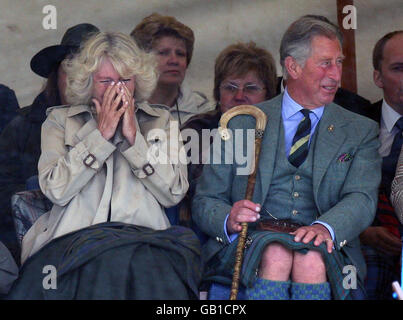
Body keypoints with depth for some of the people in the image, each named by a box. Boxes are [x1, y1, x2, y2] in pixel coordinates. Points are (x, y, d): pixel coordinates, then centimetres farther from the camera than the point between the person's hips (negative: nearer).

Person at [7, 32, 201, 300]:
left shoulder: (160, 121, 19)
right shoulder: (60, 120, 17)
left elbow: (174, 194, 5)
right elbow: (55, 190, -1)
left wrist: (133, 137, -2)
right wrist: (101, 134, -2)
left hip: (143, 239, 1)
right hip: (74, 238, 0)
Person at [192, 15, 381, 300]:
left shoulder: (361, 131, 17)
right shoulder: (241, 124, 15)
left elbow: (362, 199, 0)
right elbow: (205, 201, 11)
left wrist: (325, 227, -23)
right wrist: (229, 220, -14)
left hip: (323, 247, 0)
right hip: (251, 243, 0)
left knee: (311, 259, -35)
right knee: (275, 255, -35)